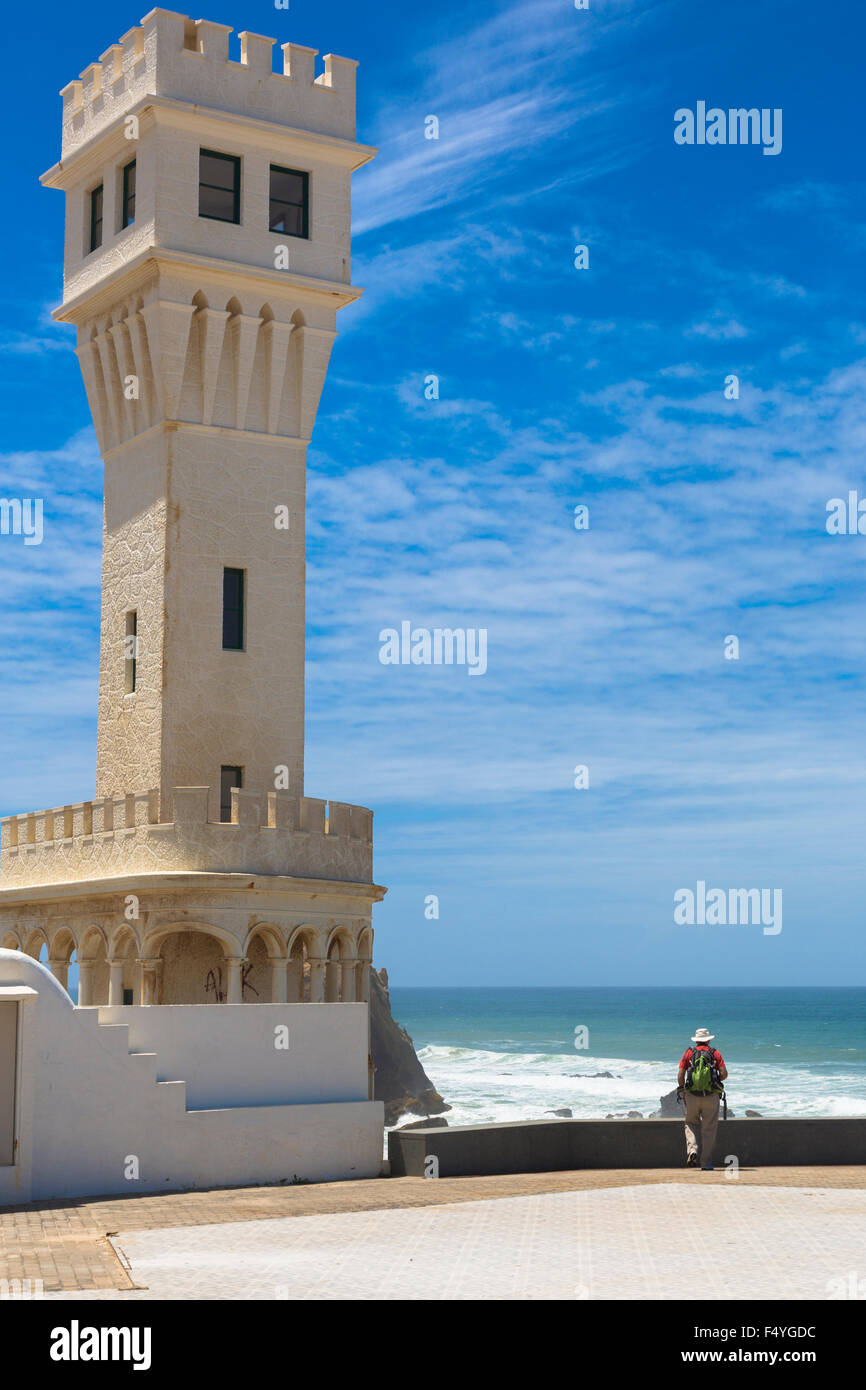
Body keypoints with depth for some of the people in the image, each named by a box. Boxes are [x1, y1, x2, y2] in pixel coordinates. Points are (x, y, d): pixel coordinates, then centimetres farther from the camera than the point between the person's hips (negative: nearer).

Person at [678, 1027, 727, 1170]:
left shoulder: (689, 1053, 6)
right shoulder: (715, 1053, 5)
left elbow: (680, 1075, 0)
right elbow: (724, 1073, -3)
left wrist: (683, 1091, 12)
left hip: (692, 1095, 0)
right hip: (711, 1096, 0)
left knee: (690, 1123, 17)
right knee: (709, 1130, 6)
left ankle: (692, 1150, -7)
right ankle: (706, 1163, 4)